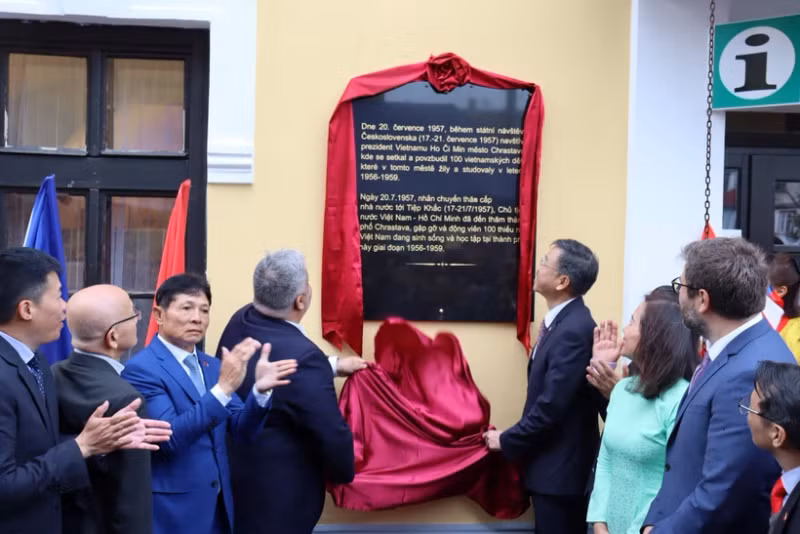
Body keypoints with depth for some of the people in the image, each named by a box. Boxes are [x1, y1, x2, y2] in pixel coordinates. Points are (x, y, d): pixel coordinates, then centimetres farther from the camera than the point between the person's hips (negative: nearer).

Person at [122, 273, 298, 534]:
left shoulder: (212, 365, 10)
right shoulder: (141, 369, -13)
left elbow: (241, 429, 4)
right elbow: (168, 437, -23)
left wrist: (260, 390, -16)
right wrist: (223, 388, -32)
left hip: (218, 506, 7)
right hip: (173, 510, -7)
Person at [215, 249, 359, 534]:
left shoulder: (241, 321, -6)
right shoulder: (302, 357, -32)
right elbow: (332, 435, -23)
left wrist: (333, 366, 22)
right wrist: (345, 474, -3)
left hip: (234, 475, 9)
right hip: (276, 498, -8)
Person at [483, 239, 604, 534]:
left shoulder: (574, 330, -24)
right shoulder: (564, 321, 7)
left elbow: (551, 406, -25)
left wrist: (506, 441, -12)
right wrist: (516, 439, 10)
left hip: (560, 468, -9)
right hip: (554, 463, 9)